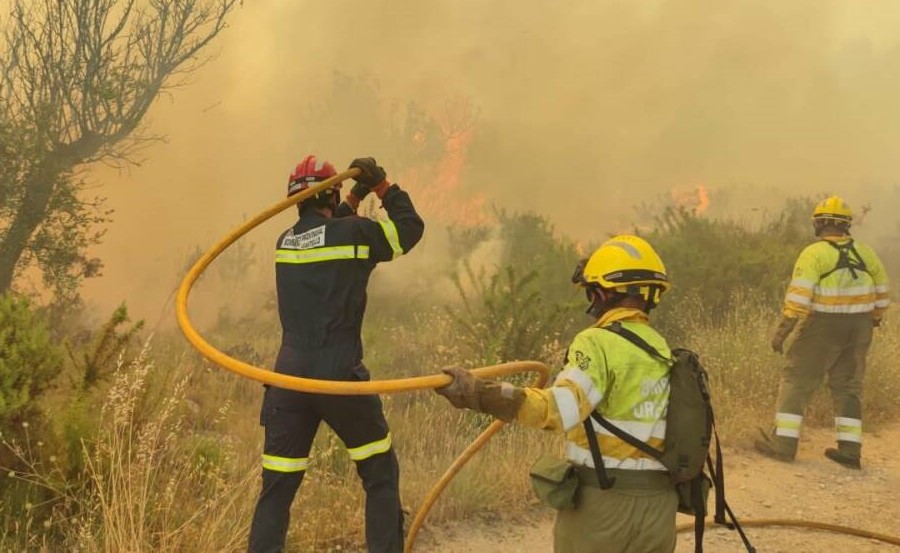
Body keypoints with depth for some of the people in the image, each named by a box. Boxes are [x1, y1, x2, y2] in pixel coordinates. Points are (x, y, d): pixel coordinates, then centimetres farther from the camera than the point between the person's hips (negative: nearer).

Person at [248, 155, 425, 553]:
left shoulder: (285, 241, 10)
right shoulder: (354, 233, -5)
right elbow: (411, 228, 8)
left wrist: (355, 198, 26)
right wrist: (382, 185, 13)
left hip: (289, 375, 4)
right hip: (339, 375, -4)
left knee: (277, 486, 9)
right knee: (381, 475, 13)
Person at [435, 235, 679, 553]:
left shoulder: (598, 342, -14)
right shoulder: (665, 351, 7)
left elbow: (561, 408, -30)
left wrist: (479, 394, -37)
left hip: (601, 499, -5)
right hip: (658, 503, 6)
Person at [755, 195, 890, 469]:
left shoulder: (814, 253, -12)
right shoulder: (865, 252, 5)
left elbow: (799, 295, -20)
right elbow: (881, 293, 13)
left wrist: (782, 331, -19)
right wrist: (874, 320, 27)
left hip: (823, 326, -5)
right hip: (858, 327, 5)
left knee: (797, 381, 4)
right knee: (848, 386, 14)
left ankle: (784, 443, 3)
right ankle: (850, 449, 14)